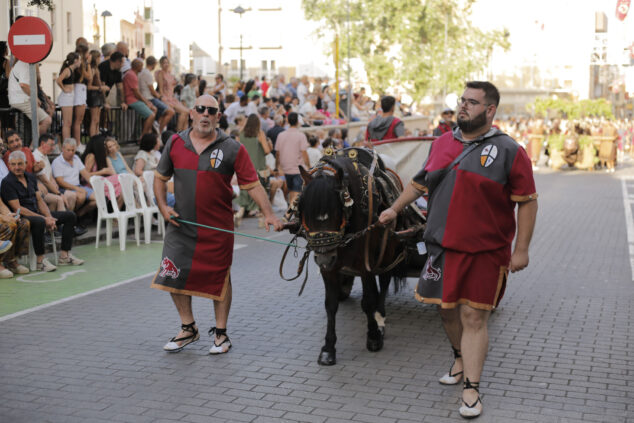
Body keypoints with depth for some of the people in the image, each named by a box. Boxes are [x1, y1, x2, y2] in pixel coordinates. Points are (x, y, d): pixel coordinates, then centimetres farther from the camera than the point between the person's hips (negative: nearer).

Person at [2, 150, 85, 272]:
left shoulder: (30, 177, 12)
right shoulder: (7, 183, -11)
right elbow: (17, 208, -17)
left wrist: (49, 217, -6)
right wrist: (44, 219, -19)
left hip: (36, 213, 8)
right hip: (21, 217, -8)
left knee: (70, 216, 2)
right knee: (39, 222, -41)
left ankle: (64, 255, 0)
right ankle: (40, 260, -27)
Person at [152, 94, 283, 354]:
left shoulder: (232, 149, -5)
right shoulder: (175, 143, 3)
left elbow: (252, 184, -7)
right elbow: (160, 177, 13)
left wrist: (268, 214, -19)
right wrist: (163, 207, 0)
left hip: (218, 229, -3)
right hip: (180, 225, 3)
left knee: (219, 279, 6)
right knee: (173, 276, 6)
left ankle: (221, 334, 22)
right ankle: (188, 329, 25)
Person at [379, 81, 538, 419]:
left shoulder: (508, 151, -6)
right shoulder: (442, 143, 9)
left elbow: (528, 202, -6)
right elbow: (420, 181, 24)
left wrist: (521, 249, -10)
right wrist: (395, 208, 21)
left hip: (485, 252, -5)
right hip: (442, 245, 5)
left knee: (473, 318, -3)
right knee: (446, 310, 15)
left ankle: (471, 389, 7)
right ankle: (460, 359, 41)